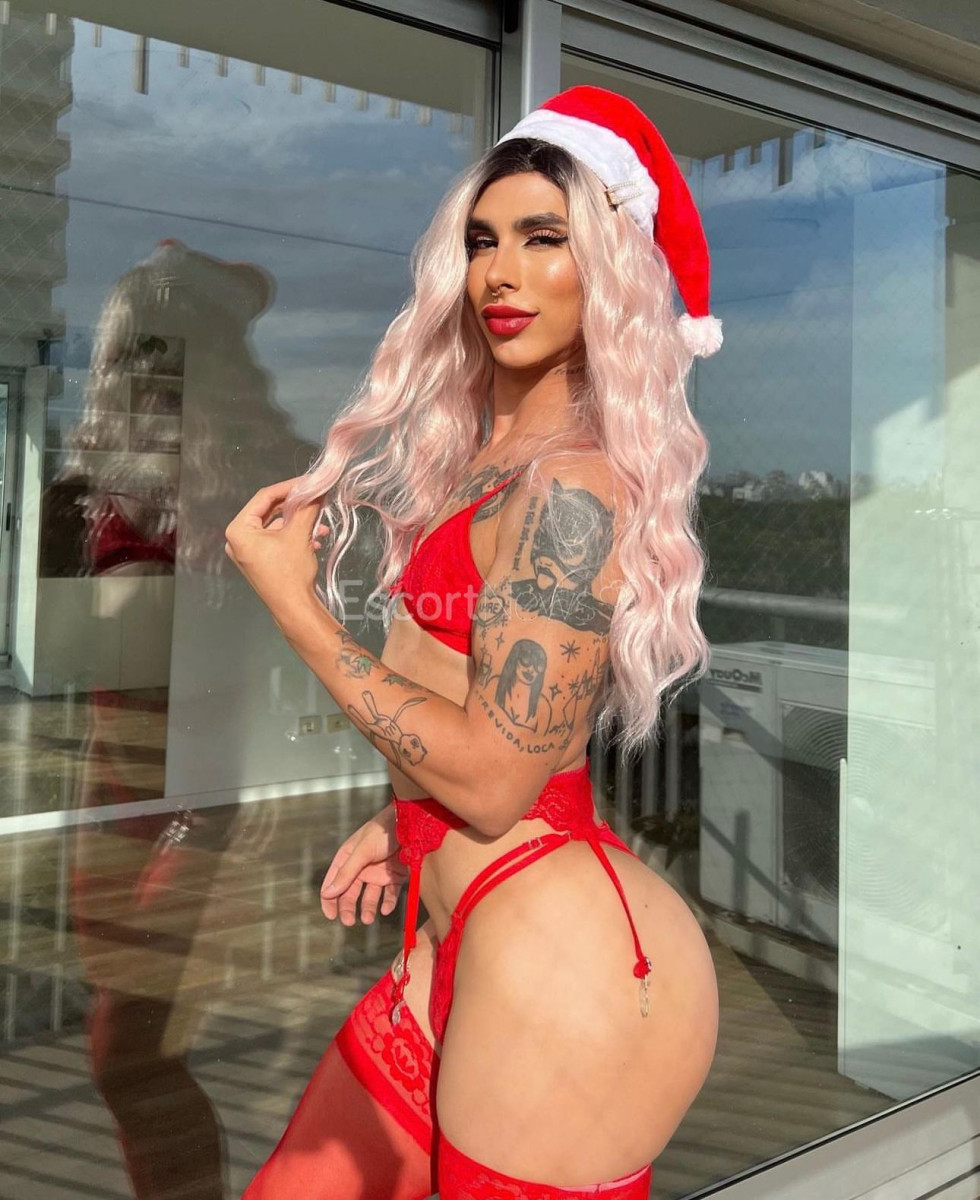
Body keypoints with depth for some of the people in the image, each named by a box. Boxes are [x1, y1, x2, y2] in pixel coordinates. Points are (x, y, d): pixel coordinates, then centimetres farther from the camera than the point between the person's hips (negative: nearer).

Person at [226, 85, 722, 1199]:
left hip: (557, 969, -9)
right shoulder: (499, 451, 11)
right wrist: (404, 823, 17)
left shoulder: (574, 488, -18)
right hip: (470, 939, 9)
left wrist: (293, 600, -16)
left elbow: (492, 780, -20)